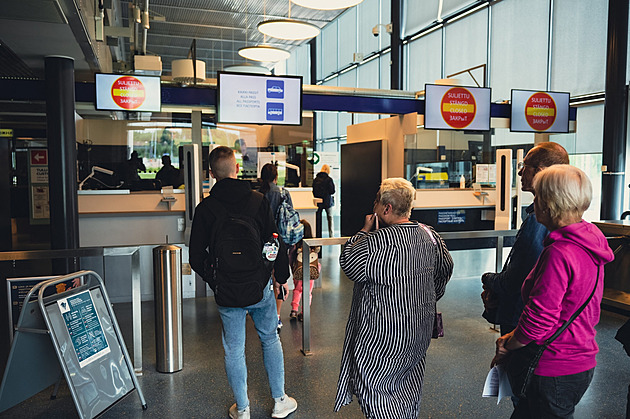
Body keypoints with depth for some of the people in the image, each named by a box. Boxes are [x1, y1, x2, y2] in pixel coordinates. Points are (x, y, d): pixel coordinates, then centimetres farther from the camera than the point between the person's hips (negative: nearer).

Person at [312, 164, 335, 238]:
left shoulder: (315, 180, 1)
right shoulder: (329, 179, -12)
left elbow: (313, 192, 5)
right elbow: (332, 191, -11)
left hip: (318, 202, 3)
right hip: (327, 202, -3)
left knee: (318, 219, 8)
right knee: (330, 218, 9)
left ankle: (318, 235, 9)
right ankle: (331, 235, 8)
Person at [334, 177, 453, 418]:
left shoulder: (377, 241, -26)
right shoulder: (429, 235, -1)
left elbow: (348, 265, -11)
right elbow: (445, 268, 13)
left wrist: (365, 231, -5)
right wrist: (428, 300, 26)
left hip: (384, 337, -8)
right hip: (421, 327, 8)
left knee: (371, 385, 8)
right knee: (408, 382, 25)